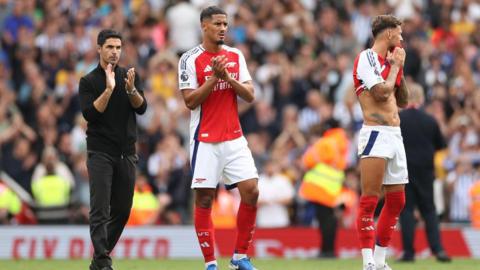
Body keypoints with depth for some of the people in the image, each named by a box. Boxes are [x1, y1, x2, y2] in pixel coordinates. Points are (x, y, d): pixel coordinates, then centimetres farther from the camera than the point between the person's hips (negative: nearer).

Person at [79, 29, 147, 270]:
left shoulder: (129, 76, 10)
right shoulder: (89, 81, -1)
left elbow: (141, 108, -1)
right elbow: (90, 114, -13)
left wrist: (131, 89, -19)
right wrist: (109, 89, -22)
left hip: (126, 153, 4)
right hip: (100, 152, -4)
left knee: (122, 210, 7)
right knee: (100, 209, -13)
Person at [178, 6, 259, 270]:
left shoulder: (235, 56, 9)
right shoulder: (190, 59, -5)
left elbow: (250, 95, 5)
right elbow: (190, 101, -11)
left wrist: (228, 78, -10)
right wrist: (214, 77, -19)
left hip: (234, 138, 4)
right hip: (205, 140, -4)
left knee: (251, 191, -5)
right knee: (204, 199, -3)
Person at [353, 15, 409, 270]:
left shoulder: (389, 60, 20)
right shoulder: (366, 58, -6)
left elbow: (402, 100, 24)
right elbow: (381, 92, -17)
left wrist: (399, 69, 15)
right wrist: (395, 66, -3)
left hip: (395, 135, 9)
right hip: (375, 134, -9)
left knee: (397, 200, 10)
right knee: (370, 200, -11)